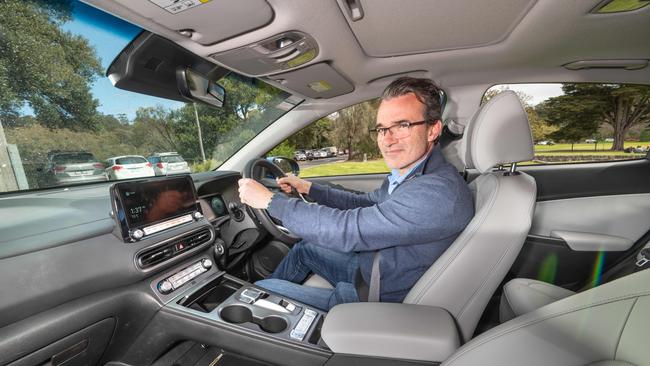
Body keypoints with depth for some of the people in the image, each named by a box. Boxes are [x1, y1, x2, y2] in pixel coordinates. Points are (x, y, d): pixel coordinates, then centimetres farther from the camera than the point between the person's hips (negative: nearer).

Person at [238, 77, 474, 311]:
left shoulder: (439, 193, -33)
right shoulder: (408, 174, -1)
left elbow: (348, 229, -34)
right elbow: (362, 203, 11)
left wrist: (270, 200, -24)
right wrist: (308, 188, 8)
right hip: (367, 266, 8)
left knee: (259, 289, -1)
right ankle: (274, 291, 41)